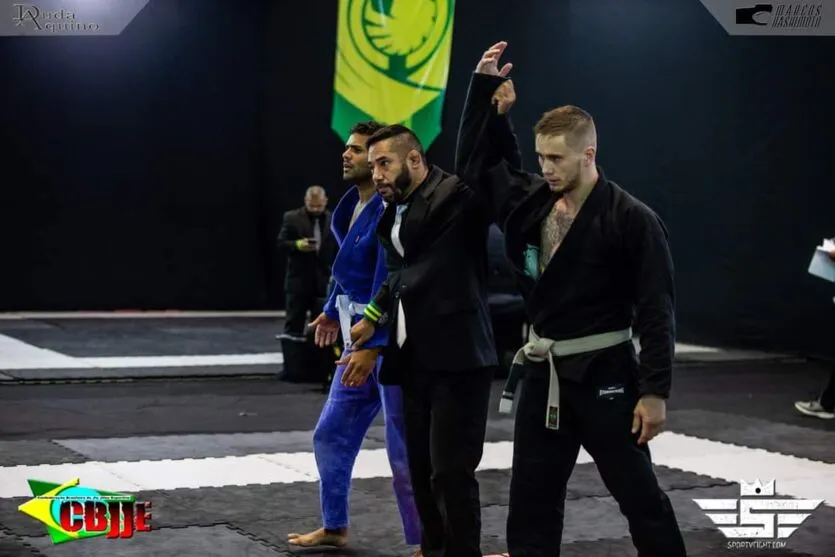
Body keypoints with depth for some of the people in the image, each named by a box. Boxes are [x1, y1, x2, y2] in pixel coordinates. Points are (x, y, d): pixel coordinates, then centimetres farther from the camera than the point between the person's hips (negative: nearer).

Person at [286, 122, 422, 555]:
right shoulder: (352, 205, 8)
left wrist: (373, 346, -28)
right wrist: (333, 311, 28)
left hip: (391, 341, -9)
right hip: (363, 336, 10)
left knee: (404, 448, -3)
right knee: (331, 434, 16)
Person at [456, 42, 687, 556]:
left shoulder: (631, 220, -14)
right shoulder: (531, 201, 2)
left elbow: (657, 311, -14)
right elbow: (477, 162, 14)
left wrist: (655, 391, -17)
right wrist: (485, 91, 3)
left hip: (604, 376, -6)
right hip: (543, 374, 6)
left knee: (640, 495, 5)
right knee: (531, 499, 10)